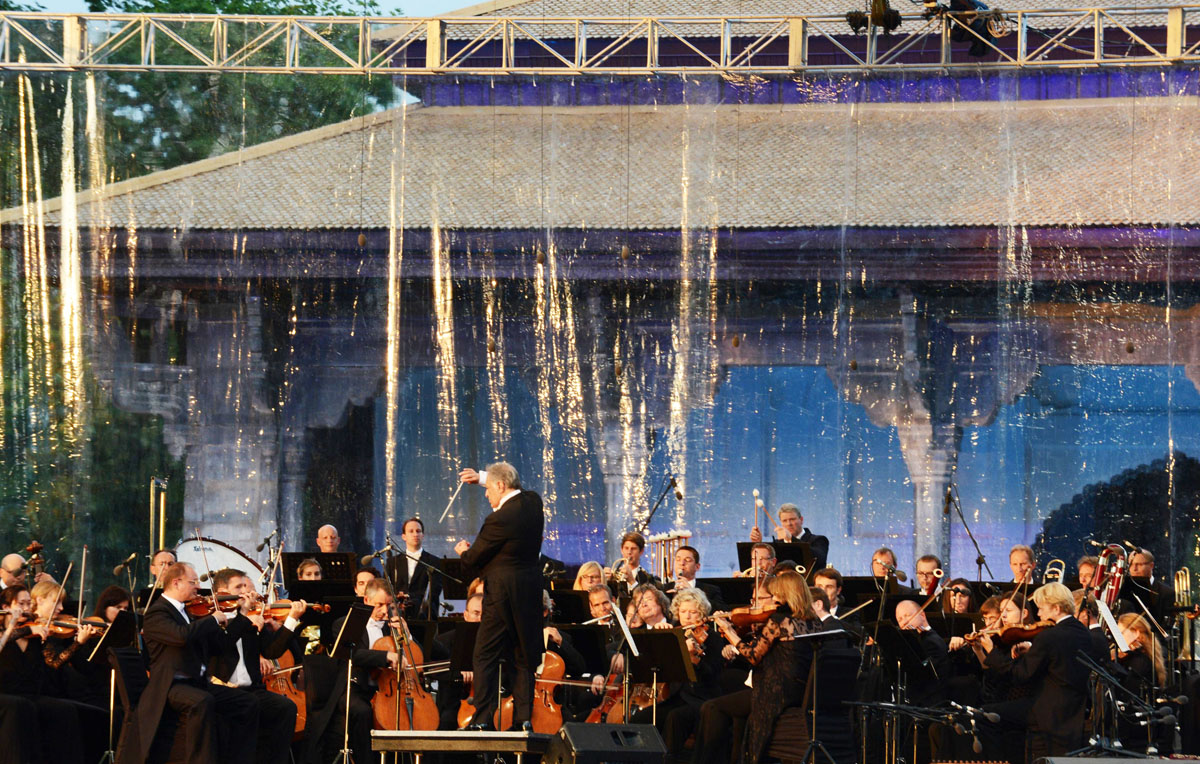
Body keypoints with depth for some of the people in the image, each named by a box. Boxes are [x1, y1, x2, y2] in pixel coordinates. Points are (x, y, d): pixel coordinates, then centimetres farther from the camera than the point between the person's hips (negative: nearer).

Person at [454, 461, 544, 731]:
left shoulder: (499, 520, -20)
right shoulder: (533, 501, 2)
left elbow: (474, 559, -9)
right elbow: (514, 488, 28)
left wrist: (463, 551, 13)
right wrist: (483, 476, 27)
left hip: (503, 595, -7)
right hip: (531, 593, 7)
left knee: (485, 657, 0)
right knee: (524, 658, 12)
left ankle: (483, 719, -3)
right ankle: (523, 717, 11)